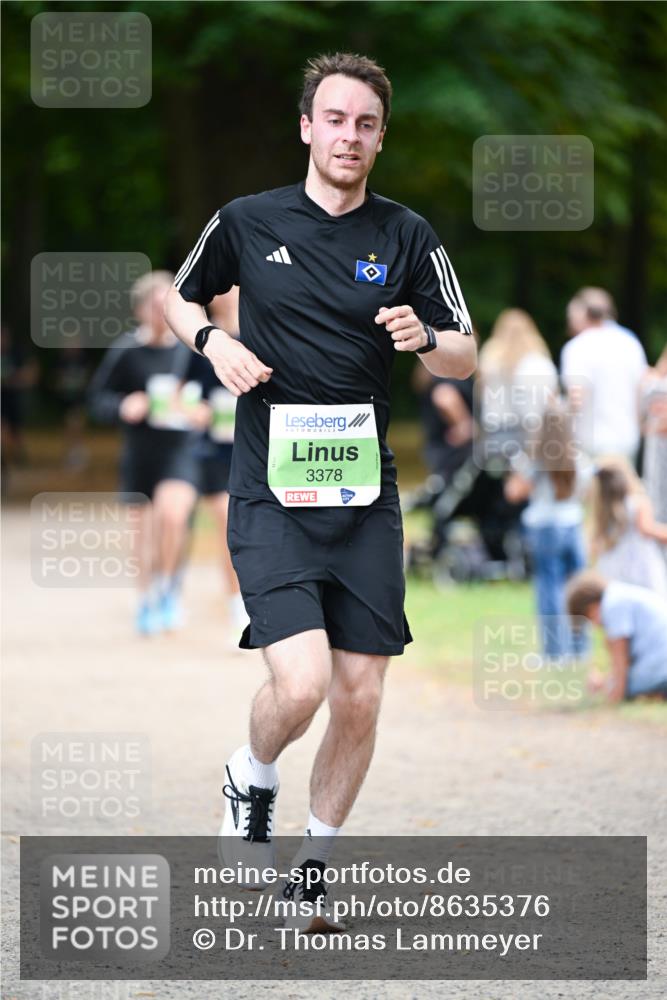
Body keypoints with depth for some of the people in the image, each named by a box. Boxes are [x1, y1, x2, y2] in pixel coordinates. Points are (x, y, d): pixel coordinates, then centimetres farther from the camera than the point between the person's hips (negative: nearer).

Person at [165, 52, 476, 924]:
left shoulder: (408, 237, 4)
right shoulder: (248, 222, 1)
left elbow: (465, 359, 7)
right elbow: (182, 297, 18)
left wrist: (424, 339, -15)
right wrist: (212, 343, -3)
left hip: (364, 493, 3)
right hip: (268, 492, -3)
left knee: (360, 698, 2)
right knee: (301, 682, -19)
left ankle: (316, 862, 21)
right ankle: (251, 783, 14)